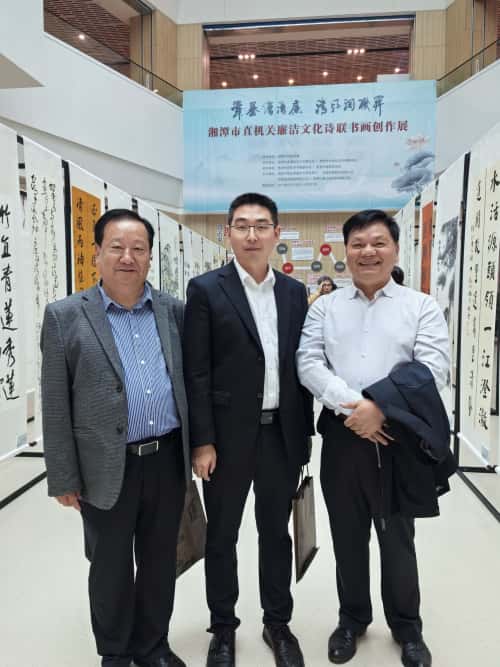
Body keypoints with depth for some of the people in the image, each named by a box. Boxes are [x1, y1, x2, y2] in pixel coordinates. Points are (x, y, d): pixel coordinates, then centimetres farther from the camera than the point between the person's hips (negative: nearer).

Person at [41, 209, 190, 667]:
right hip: (107, 469, -2)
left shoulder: (174, 311, 3)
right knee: (110, 568, 16)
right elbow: (55, 405, -5)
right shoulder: (65, 316, -5)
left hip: (168, 460, 3)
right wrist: (64, 478, -5)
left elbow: (190, 380, 9)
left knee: (160, 561, 18)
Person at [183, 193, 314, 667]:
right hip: (229, 435, -3)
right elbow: (196, 372, -9)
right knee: (222, 537, 14)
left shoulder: (294, 291, 5)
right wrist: (202, 441, -12)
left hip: (283, 433, 4)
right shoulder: (206, 289, -7)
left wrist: (305, 431, 8)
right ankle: (223, 628, 36)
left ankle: (278, 623, 39)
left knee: (276, 533, 18)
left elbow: (300, 365, 9)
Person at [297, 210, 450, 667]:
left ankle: (407, 626, 37)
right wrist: (352, 406, -16)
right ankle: (352, 619, 38)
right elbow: (309, 363, -4)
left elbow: (432, 369, -9)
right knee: (347, 537, 16)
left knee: (398, 538, 14)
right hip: (342, 435, 2)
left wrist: (380, 408, -19)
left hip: (398, 438, -1)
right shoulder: (325, 307, 6)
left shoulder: (422, 306, 1)